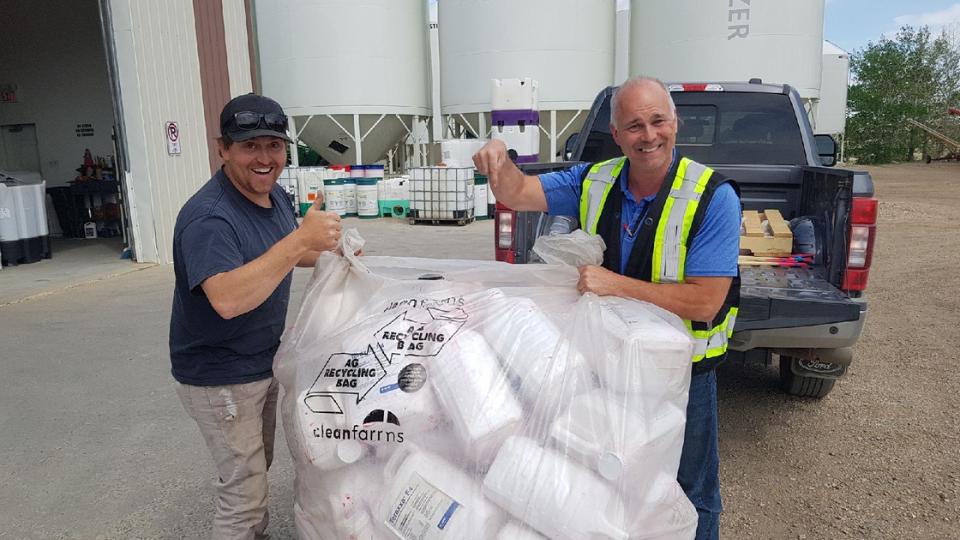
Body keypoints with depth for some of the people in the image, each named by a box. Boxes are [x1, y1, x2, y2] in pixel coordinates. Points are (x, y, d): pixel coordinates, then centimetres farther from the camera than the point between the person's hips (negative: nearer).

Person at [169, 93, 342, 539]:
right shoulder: (208, 217, -28)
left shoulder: (275, 195, -1)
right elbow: (228, 299, -43)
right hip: (220, 379, -9)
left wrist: (331, 252, 0)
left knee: (257, 467, 27)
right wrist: (301, 239, -44)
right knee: (244, 490, 3)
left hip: (264, 363, 9)